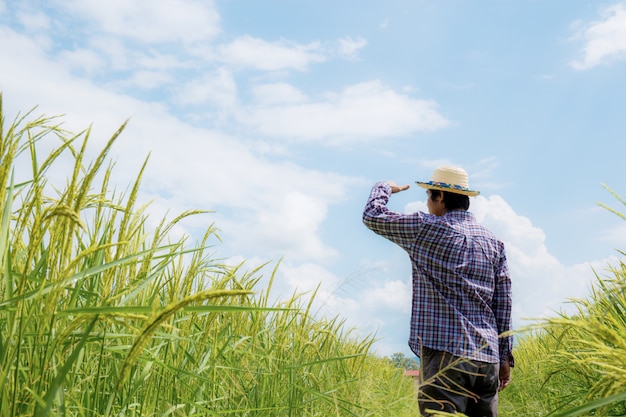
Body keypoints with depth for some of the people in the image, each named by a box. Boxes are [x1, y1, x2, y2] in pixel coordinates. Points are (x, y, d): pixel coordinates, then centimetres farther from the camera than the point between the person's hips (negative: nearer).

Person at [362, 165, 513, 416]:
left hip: (446, 355, -6)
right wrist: (505, 356, 15)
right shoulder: (493, 242, 12)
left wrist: (384, 187, 23)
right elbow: (503, 304, 11)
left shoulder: (427, 229, -5)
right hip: (487, 359, 7)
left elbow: (372, 216, 4)